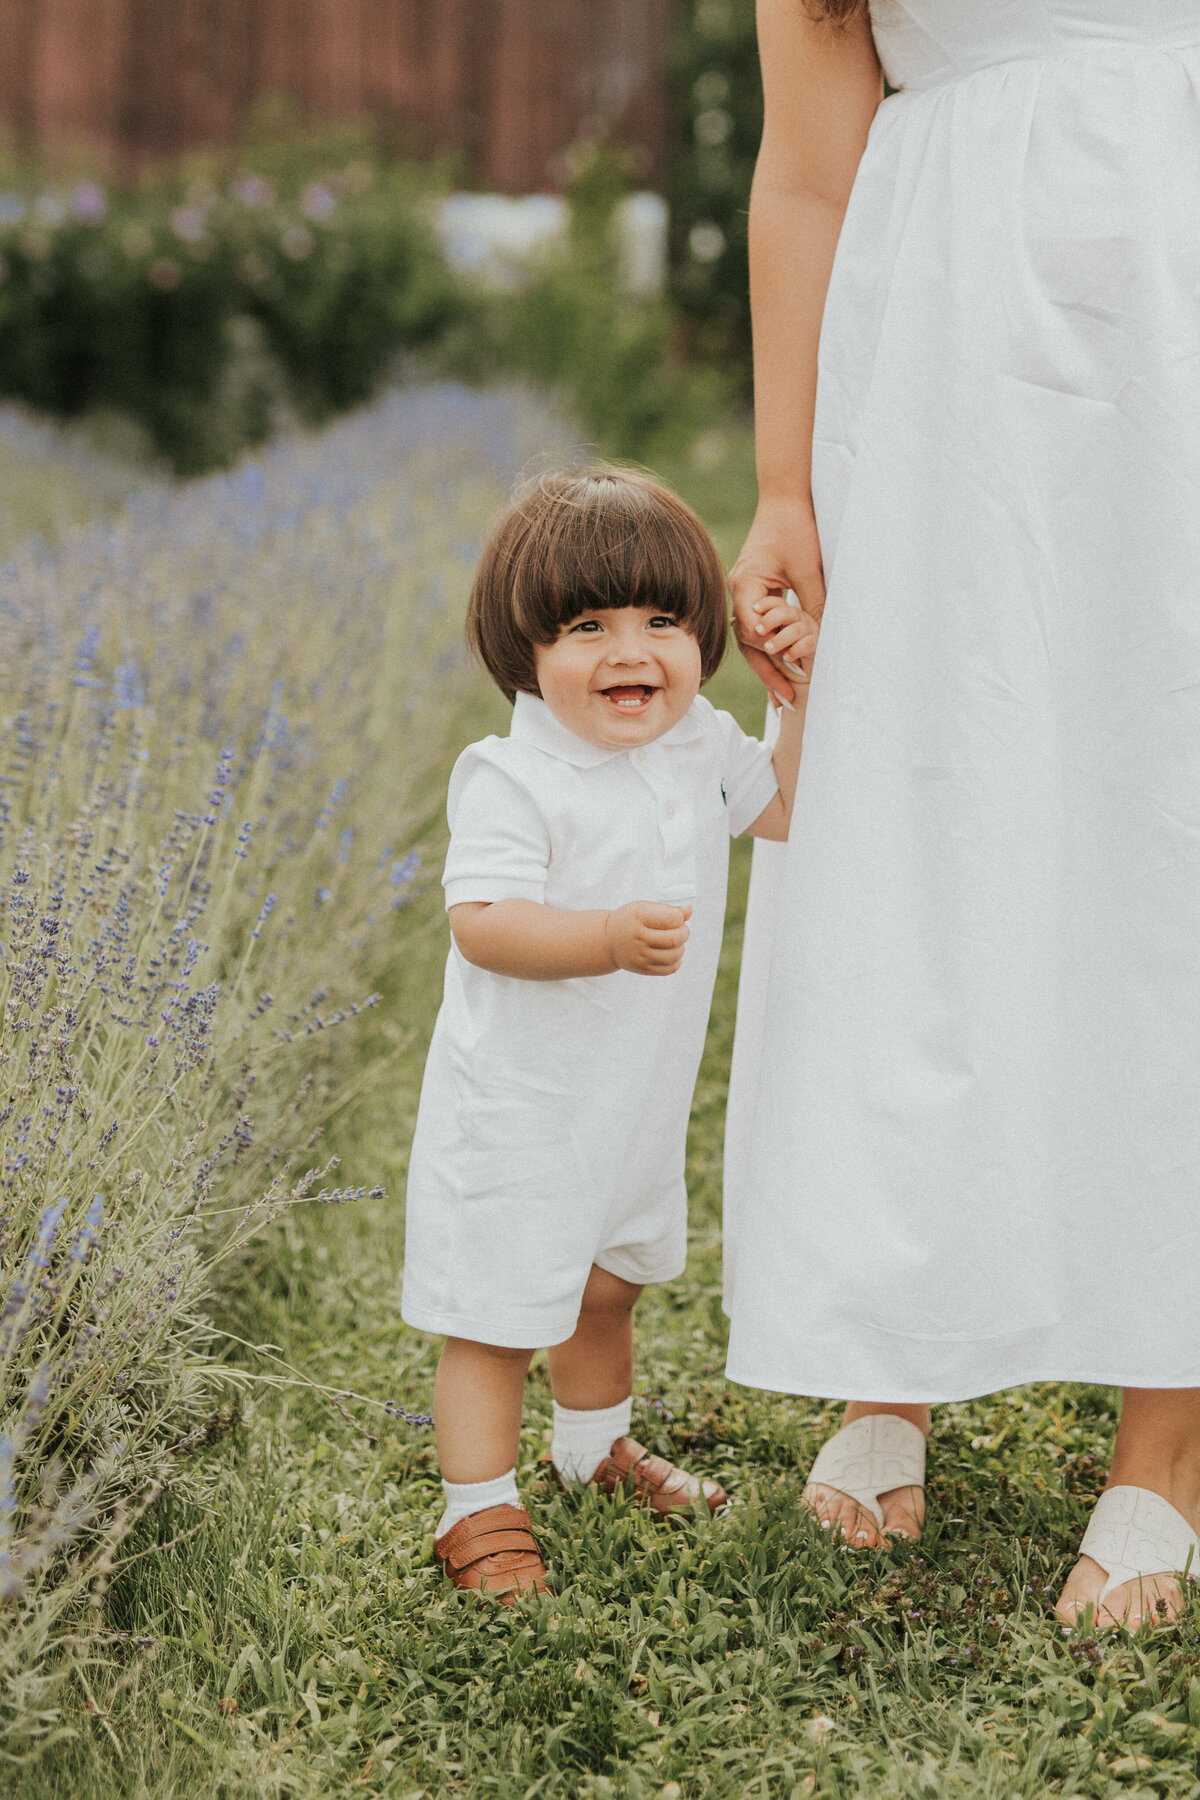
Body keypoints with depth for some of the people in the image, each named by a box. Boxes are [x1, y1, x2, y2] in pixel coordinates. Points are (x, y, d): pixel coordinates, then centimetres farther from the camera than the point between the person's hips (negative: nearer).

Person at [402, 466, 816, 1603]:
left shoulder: (699, 747, 0)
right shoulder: (510, 778, -23)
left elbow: (785, 807, 17)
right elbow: (481, 921, -30)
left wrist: (807, 697, 3)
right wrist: (609, 937, -44)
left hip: (638, 1100, 8)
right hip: (518, 1111, -8)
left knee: (607, 1282, 27)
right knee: (498, 1310, 0)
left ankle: (594, 1445, 50)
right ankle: (478, 1511, 16)